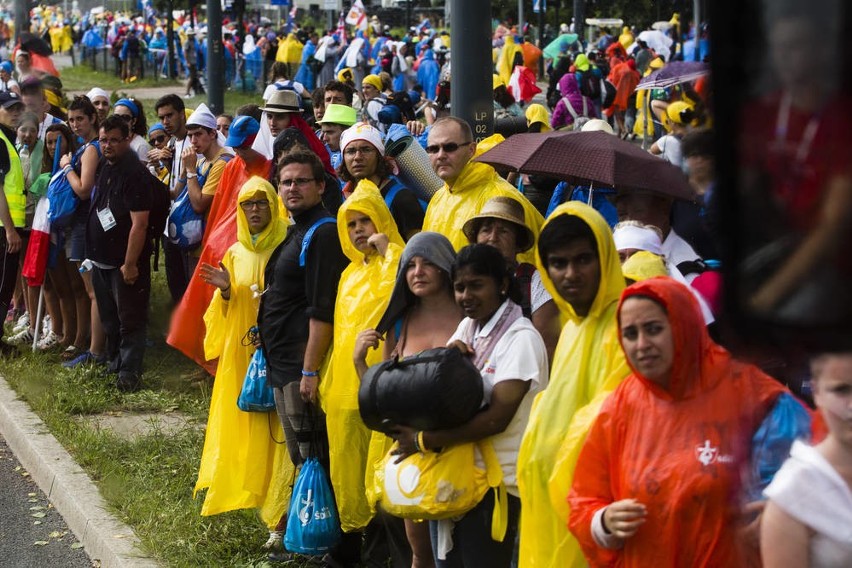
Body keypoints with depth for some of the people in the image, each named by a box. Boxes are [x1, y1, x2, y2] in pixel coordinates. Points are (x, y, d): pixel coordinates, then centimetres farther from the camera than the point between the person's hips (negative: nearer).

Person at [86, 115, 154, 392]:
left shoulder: (134, 174, -18)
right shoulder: (106, 169, 11)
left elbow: (139, 223, -22)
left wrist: (130, 263, -24)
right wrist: (93, 254, 18)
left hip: (125, 263, -9)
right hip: (102, 260, 9)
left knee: (130, 320, -2)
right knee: (109, 318, 18)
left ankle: (129, 373, 3)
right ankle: (113, 366, 30)